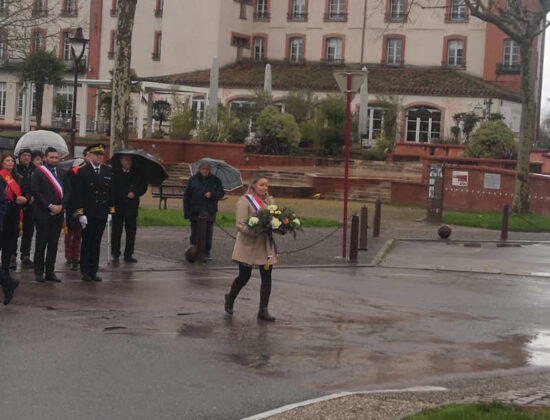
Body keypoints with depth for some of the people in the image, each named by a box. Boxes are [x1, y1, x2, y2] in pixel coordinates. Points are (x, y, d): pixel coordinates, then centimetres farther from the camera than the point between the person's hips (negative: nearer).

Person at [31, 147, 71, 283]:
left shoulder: (62, 174, 13)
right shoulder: (38, 173, -2)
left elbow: (68, 191, 10)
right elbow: (36, 192, -9)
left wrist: (61, 205, -6)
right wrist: (49, 206, -14)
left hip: (57, 214, 4)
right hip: (42, 213, -4)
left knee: (53, 244, 6)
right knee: (41, 243, -1)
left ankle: (50, 272, 11)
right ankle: (39, 272, 5)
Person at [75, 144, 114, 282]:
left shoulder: (108, 171, 9)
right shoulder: (82, 171, -3)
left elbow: (111, 192, 11)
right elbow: (78, 194, -6)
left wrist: (110, 211, 6)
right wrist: (80, 213, -11)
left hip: (102, 214, 3)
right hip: (87, 214, -3)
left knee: (96, 243, 8)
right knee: (87, 242, 2)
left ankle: (93, 271, 14)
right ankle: (85, 271, 9)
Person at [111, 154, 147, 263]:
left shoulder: (137, 173, 6)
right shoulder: (114, 172, -3)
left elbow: (143, 187, 6)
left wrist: (135, 193, -12)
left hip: (131, 208, 3)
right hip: (117, 206, -3)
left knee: (131, 231, 6)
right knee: (116, 231, 2)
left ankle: (128, 254, 15)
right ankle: (115, 254, 11)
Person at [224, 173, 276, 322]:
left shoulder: (269, 201, 12)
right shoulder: (245, 201, -7)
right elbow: (241, 225, -15)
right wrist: (258, 232, -27)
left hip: (266, 245, 5)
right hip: (248, 245, -5)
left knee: (267, 277, 0)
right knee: (244, 277, 3)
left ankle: (263, 311, 8)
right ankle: (230, 298, 32)